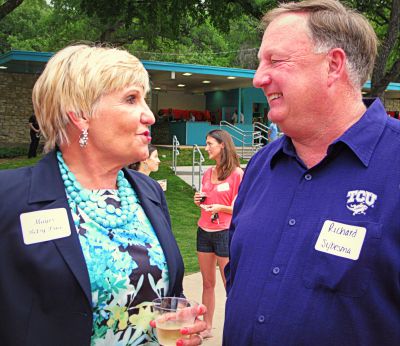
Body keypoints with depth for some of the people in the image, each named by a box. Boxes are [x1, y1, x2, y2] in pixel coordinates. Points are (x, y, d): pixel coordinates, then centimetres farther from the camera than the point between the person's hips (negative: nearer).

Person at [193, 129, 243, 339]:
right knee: (207, 284, 14)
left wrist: (221, 208, -23)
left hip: (225, 233, -6)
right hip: (204, 231, 6)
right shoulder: (208, 174, 11)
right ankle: (207, 327, 25)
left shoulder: (237, 173, -8)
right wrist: (199, 201, 2)